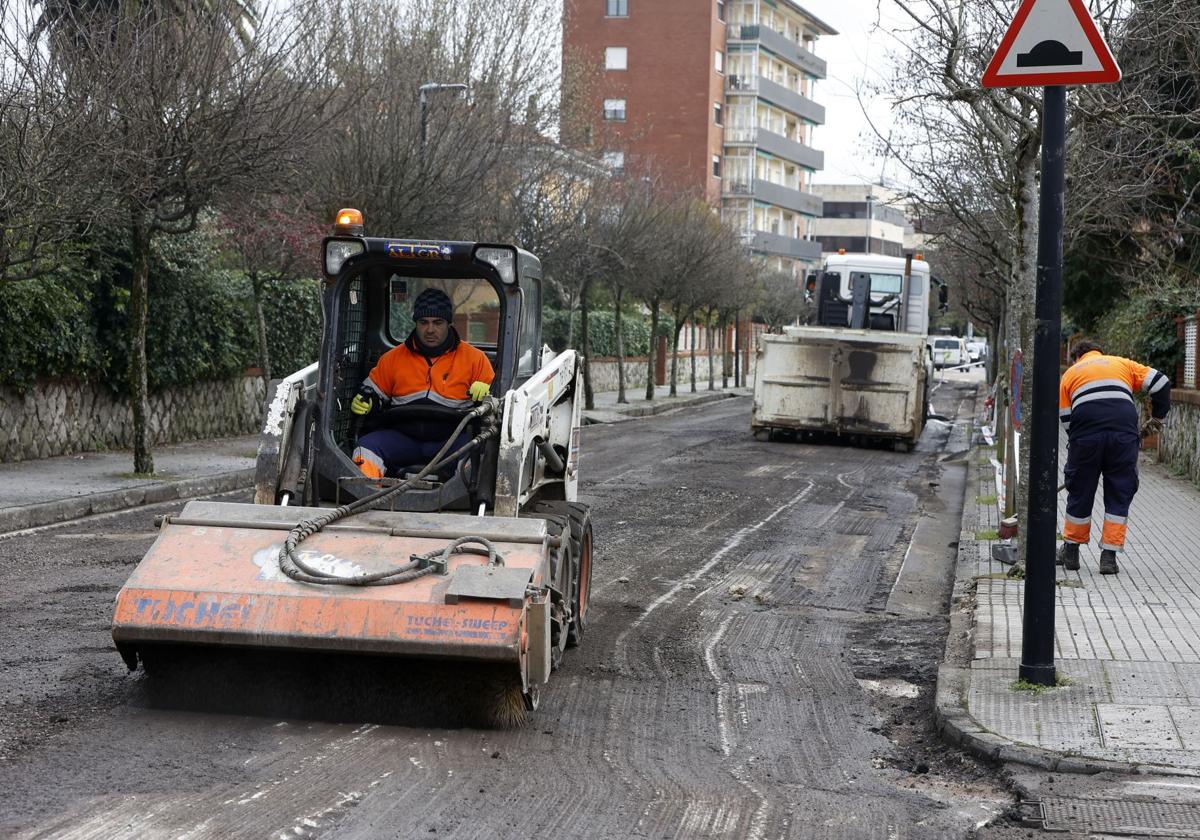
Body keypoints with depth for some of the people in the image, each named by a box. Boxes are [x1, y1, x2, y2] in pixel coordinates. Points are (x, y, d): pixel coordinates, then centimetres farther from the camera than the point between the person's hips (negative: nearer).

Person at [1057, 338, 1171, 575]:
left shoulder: (1070, 373, 24)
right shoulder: (1122, 363, 25)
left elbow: (1066, 419, 18)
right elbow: (1160, 383, 15)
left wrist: (1076, 447, 25)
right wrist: (1157, 416, 28)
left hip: (1086, 435, 0)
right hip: (1124, 434, 0)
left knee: (1080, 493, 15)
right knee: (1119, 495, 11)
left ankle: (1071, 551, 27)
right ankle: (1109, 556, 9)